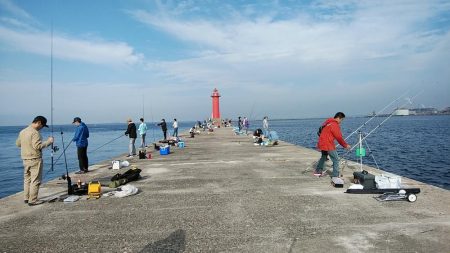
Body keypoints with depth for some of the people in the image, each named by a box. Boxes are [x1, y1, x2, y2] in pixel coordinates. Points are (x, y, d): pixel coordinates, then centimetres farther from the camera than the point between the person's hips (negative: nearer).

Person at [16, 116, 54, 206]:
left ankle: (26, 198, 26)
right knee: (35, 181, -2)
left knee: (27, 179, 18)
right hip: (35, 159, -9)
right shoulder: (35, 132, -17)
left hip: (25, 159, 9)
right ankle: (33, 200, 1)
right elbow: (37, 146, -24)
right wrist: (48, 141, -16)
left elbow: (17, 143, 20)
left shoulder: (22, 132, 10)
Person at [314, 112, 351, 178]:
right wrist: (345, 145, -4)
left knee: (323, 157, 27)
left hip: (322, 143, 10)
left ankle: (318, 171, 39)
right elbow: (339, 137, -15)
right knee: (336, 160, -6)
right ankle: (335, 176, -8)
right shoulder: (334, 125, -16)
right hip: (328, 145, -10)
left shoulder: (328, 122, 14)